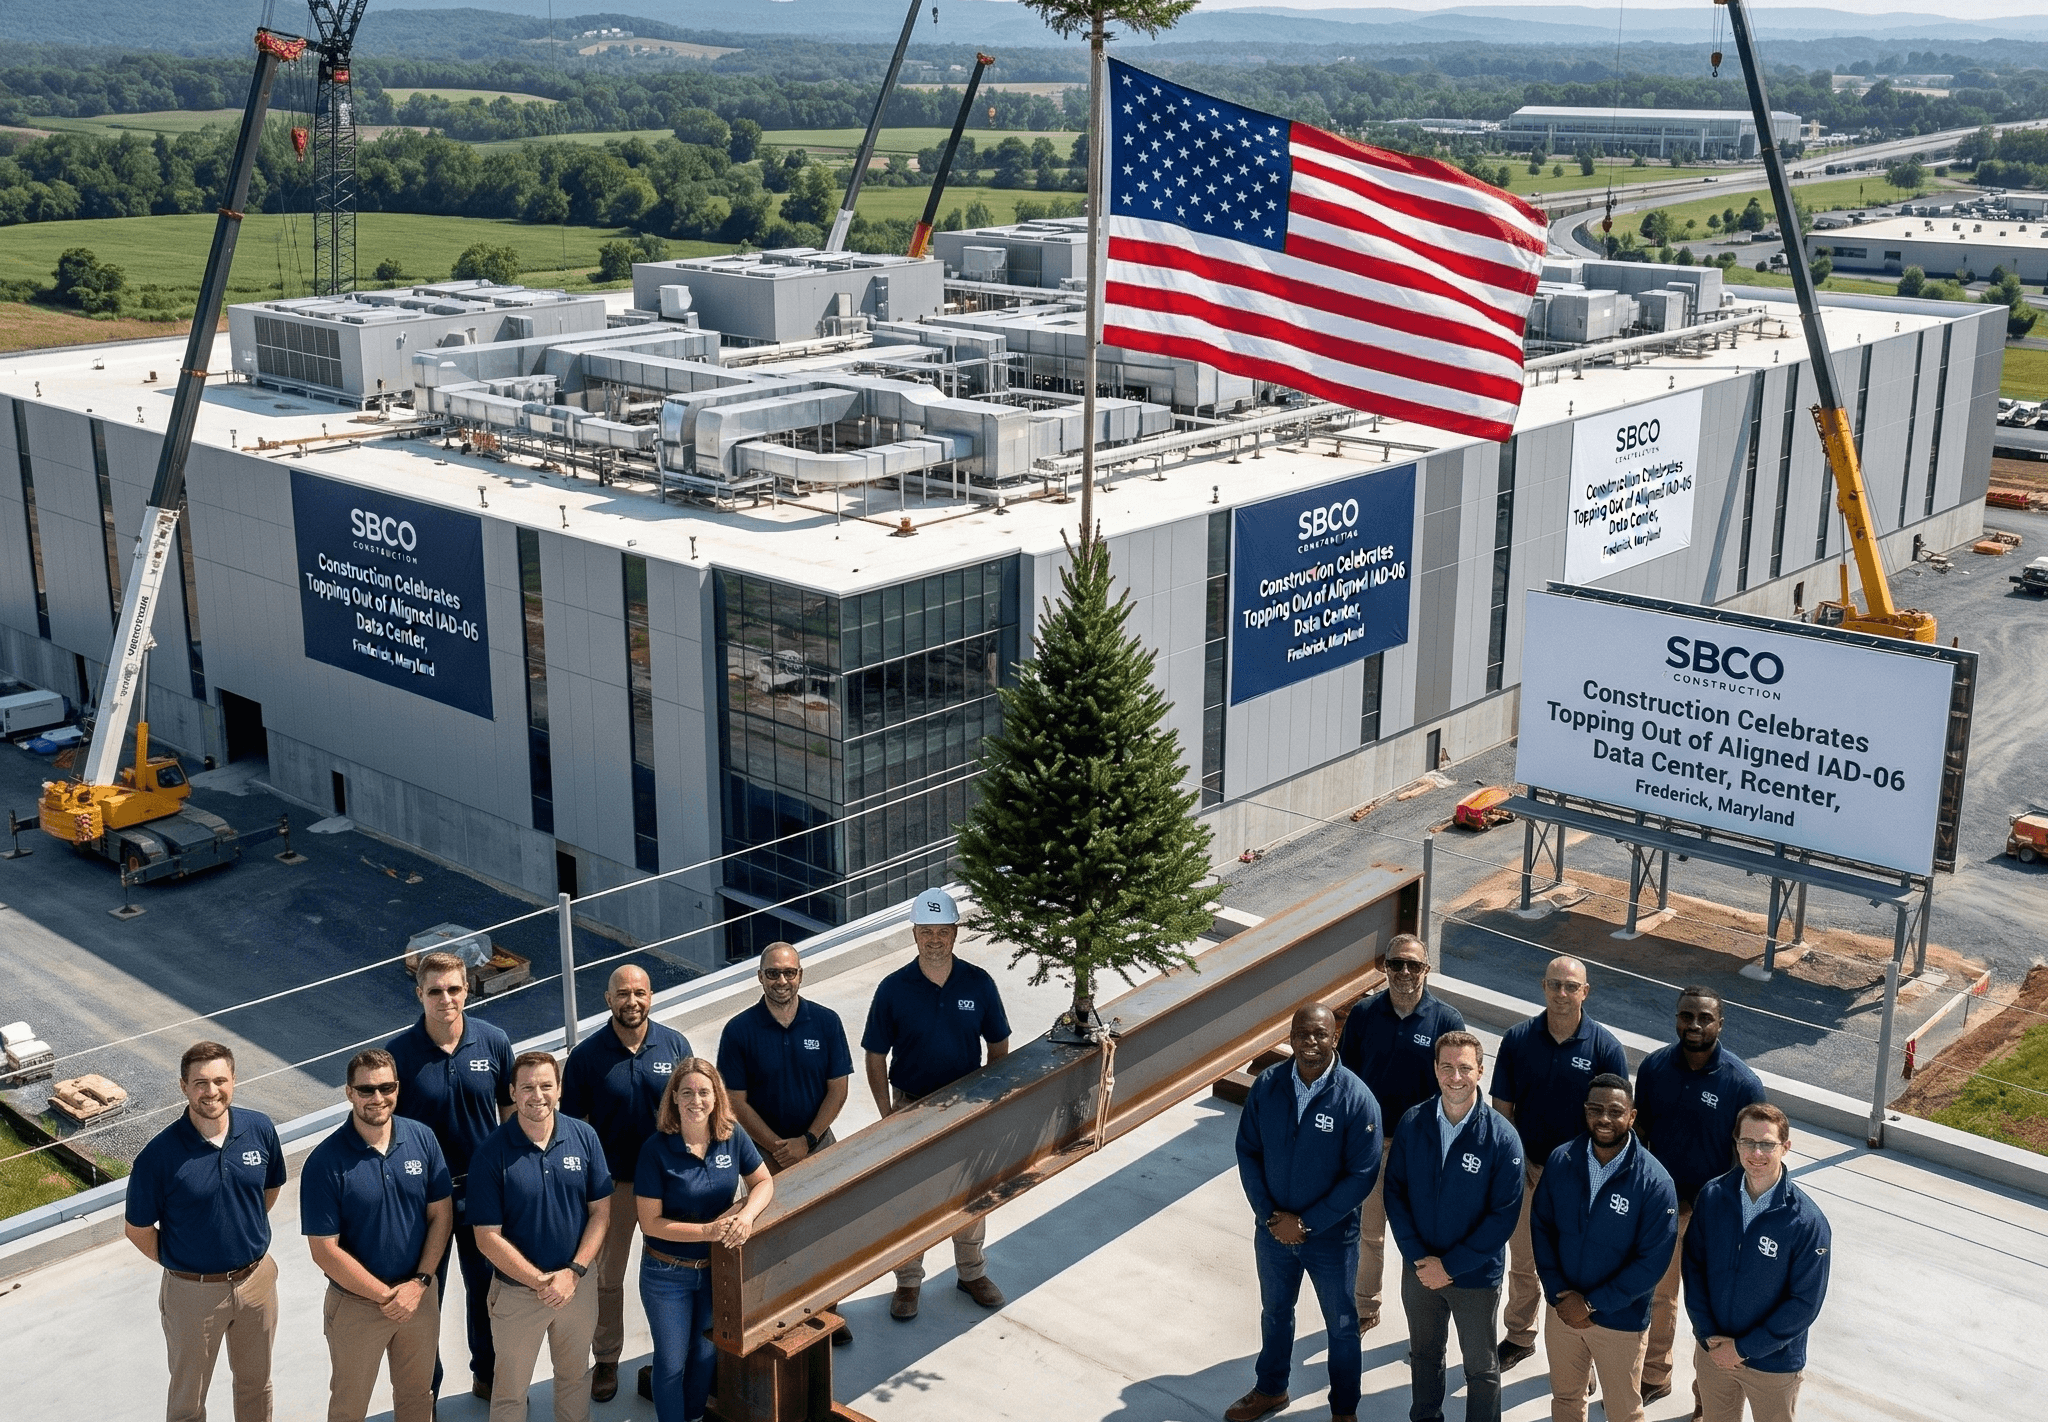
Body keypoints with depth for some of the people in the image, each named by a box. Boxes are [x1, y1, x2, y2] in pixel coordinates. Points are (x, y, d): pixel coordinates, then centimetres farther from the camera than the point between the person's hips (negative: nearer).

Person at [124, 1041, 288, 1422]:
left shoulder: (260, 1129, -11)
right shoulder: (160, 1155, -21)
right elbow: (137, 1230, -8)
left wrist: (246, 1234, 9)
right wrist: (178, 1264, -1)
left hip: (257, 1279, 3)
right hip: (193, 1289, -3)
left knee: (256, 1382, 24)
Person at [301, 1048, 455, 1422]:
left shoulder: (422, 1139, -8)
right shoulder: (325, 1162, -19)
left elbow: (441, 1215, -1)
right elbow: (324, 1251, -17)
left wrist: (419, 1283, -12)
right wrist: (386, 1296, -16)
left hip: (421, 1295, 3)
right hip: (356, 1304, -3)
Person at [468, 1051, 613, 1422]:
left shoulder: (584, 1137, -9)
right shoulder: (491, 1154, -17)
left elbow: (601, 1211, -4)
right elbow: (488, 1237, -15)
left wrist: (574, 1273, -14)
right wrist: (541, 1281, -18)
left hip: (579, 1284, 3)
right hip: (517, 1291, -2)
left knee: (575, 1376, 22)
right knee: (511, 1390, 15)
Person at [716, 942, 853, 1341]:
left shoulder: (825, 1021, -6)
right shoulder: (739, 1031, -11)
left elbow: (838, 1089, -4)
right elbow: (737, 1101, -9)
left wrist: (806, 1141, -12)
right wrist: (778, 1147, -14)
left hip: (818, 1144, 2)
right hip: (764, 1150, -2)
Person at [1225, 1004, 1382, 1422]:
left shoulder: (1356, 1100, -22)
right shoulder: (1267, 1085, -12)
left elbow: (1362, 1174, -19)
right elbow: (1248, 1151, -4)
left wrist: (1306, 1223, -18)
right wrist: (1269, 1214, -12)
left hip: (1331, 1236, -3)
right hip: (1272, 1229, 3)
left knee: (1341, 1325, 16)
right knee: (1274, 1312, 24)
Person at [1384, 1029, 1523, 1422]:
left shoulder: (1502, 1137, -19)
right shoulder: (1412, 1123, -10)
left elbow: (1504, 1214, -17)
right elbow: (1394, 1192, -5)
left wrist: (1450, 1265, -18)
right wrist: (1418, 1257, -13)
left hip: (1477, 1275, -3)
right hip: (1419, 1268, 3)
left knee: (1480, 1367, 15)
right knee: (1423, 1353, 23)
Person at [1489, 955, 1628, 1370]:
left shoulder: (1605, 1048, -11)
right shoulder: (1518, 1039, -6)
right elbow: (1502, 1107, 0)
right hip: (1526, 1166, 2)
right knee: (1522, 1260, 17)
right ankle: (1519, 1336, 37)